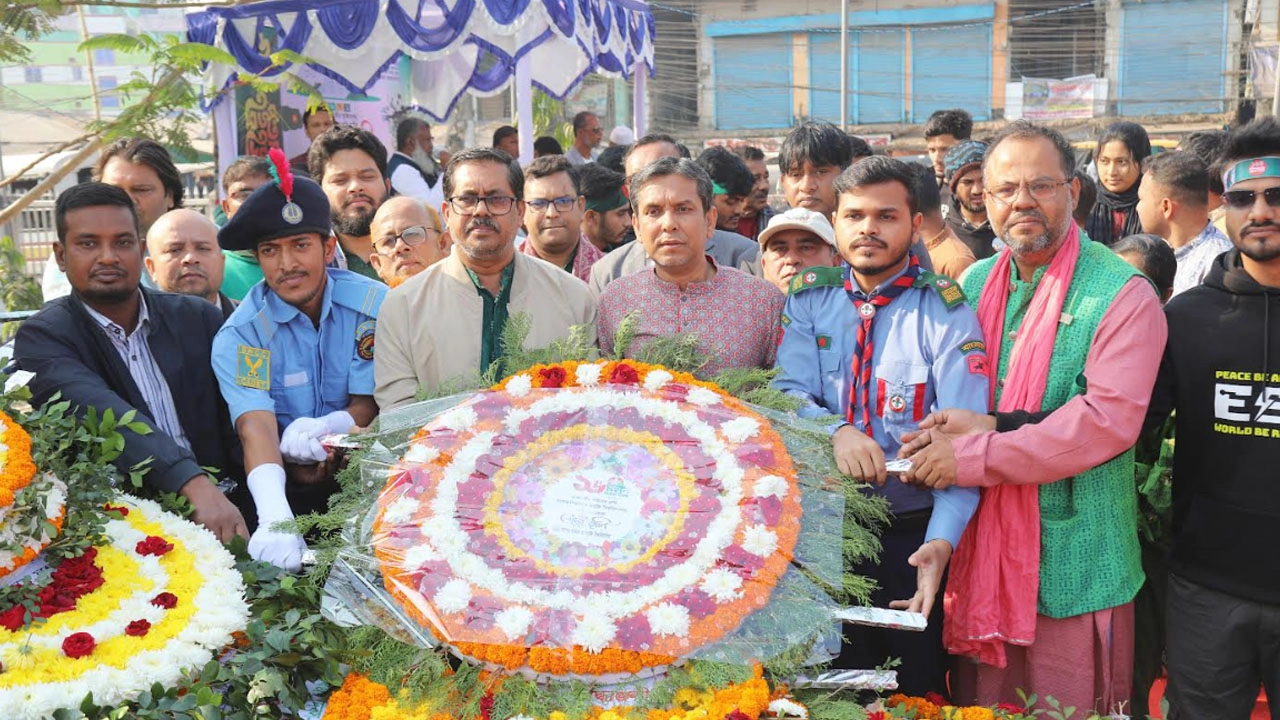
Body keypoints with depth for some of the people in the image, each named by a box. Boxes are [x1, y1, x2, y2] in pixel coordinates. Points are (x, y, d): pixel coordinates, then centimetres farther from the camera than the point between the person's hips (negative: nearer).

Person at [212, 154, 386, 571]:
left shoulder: (374, 305, -4)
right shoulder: (239, 335, -9)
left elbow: (368, 407, -2)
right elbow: (255, 427, -24)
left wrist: (318, 428, -26)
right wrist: (275, 518, -44)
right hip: (286, 483, -1)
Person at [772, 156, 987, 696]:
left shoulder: (945, 311, -8)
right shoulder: (809, 299, 3)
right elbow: (789, 394, -7)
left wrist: (942, 539, -31)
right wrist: (835, 431, -30)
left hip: (914, 534, -2)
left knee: (916, 692, 10)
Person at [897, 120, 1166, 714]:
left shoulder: (1122, 295, -8)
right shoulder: (974, 283, 9)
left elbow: (1109, 419, -20)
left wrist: (975, 453, -22)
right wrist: (994, 427, -11)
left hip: (1074, 566, -5)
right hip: (979, 553, 5)